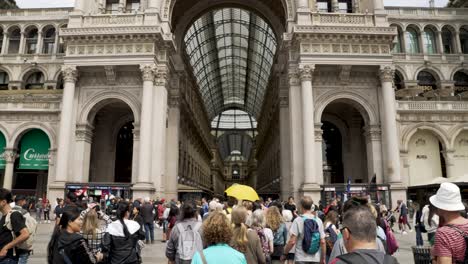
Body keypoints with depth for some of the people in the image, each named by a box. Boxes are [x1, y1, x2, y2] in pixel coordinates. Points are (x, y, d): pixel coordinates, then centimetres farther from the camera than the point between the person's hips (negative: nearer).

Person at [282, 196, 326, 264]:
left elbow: (292, 241, -13)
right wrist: (323, 258, 12)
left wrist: (284, 254, 0)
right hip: (316, 258, 4)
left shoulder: (298, 220, -10)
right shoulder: (318, 221, 2)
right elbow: (322, 242, 2)